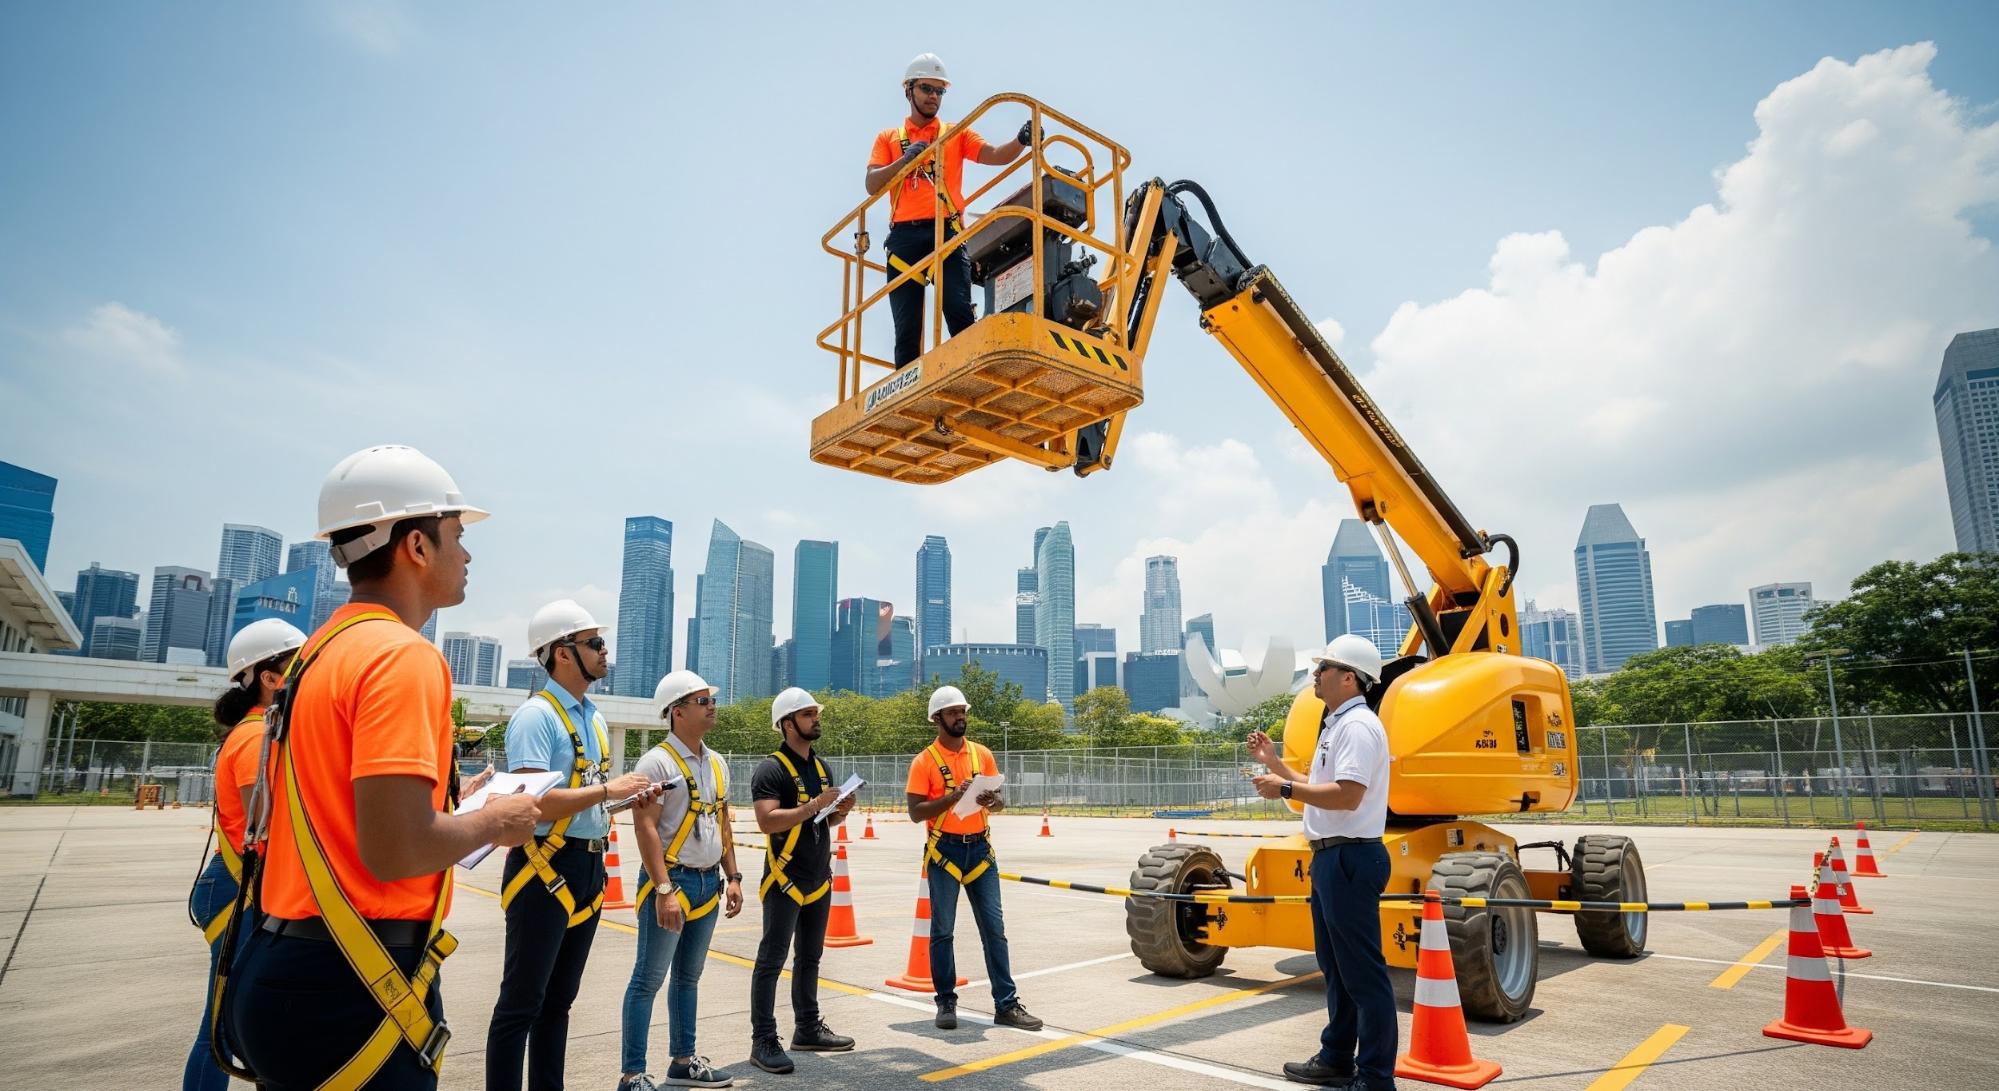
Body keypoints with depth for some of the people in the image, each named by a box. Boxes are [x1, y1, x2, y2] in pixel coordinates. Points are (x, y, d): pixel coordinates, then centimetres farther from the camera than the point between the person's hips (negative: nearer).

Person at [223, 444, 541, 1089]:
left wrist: (454, 813, 16)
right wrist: (495, 821, -8)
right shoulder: (403, 655, -18)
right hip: (351, 987, -9)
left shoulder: (320, 651, 10)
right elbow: (396, 850, -26)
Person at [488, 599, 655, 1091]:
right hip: (545, 869, -9)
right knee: (522, 1004, 1)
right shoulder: (537, 714, -15)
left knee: (559, 1000, 17)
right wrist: (608, 789, -20)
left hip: (588, 866, 9)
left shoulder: (593, 716, 13)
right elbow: (531, 801, -24)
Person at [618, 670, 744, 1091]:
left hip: (709, 883, 7)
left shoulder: (717, 763, 12)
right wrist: (664, 890, -22)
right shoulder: (657, 761, -11)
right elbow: (645, 827, -17)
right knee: (649, 978, -2)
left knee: (688, 976, 15)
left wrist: (732, 877, 12)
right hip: (671, 881, -7)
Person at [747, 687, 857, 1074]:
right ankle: (763, 1041, 4)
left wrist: (839, 812, -1)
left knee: (809, 958, 16)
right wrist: (814, 806, -26)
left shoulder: (821, 766, 12)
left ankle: (808, 1028, 27)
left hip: (819, 879, 8)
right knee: (772, 961, -2)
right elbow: (767, 821, -25)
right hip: (785, 879, -8)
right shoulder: (771, 769, -14)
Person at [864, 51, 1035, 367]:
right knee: (907, 327, -1)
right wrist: (906, 159, -9)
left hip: (946, 233, -1)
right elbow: (872, 185, 5)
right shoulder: (888, 138, 19)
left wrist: (1021, 142, -18)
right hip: (904, 237, 1)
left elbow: (995, 155, 2)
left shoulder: (957, 135, 19)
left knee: (960, 313, -17)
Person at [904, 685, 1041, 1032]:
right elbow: (915, 812, -10)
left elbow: (1000, 800, 12)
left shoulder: (983, 754, 6)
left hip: (980, 849, 4)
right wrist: (953, 796, -22)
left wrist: (994, 801, -12)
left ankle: (1006, 1004, 10)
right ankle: (946, 1003, 19)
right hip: (945, 851, -3)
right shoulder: (925, 761, -6)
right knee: (942, 930, 6)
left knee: (994, 928, 4)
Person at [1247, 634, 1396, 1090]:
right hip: (1331, 857, 11)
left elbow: (1347, 795, -27)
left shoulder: (1358, 725, -16)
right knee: (1336, 967, 18)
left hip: (1350, 858, -11)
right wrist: (1273, 762, 20)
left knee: (1363, 973, -4)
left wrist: (1285, 789, -19)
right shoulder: (1337, 725, 17)